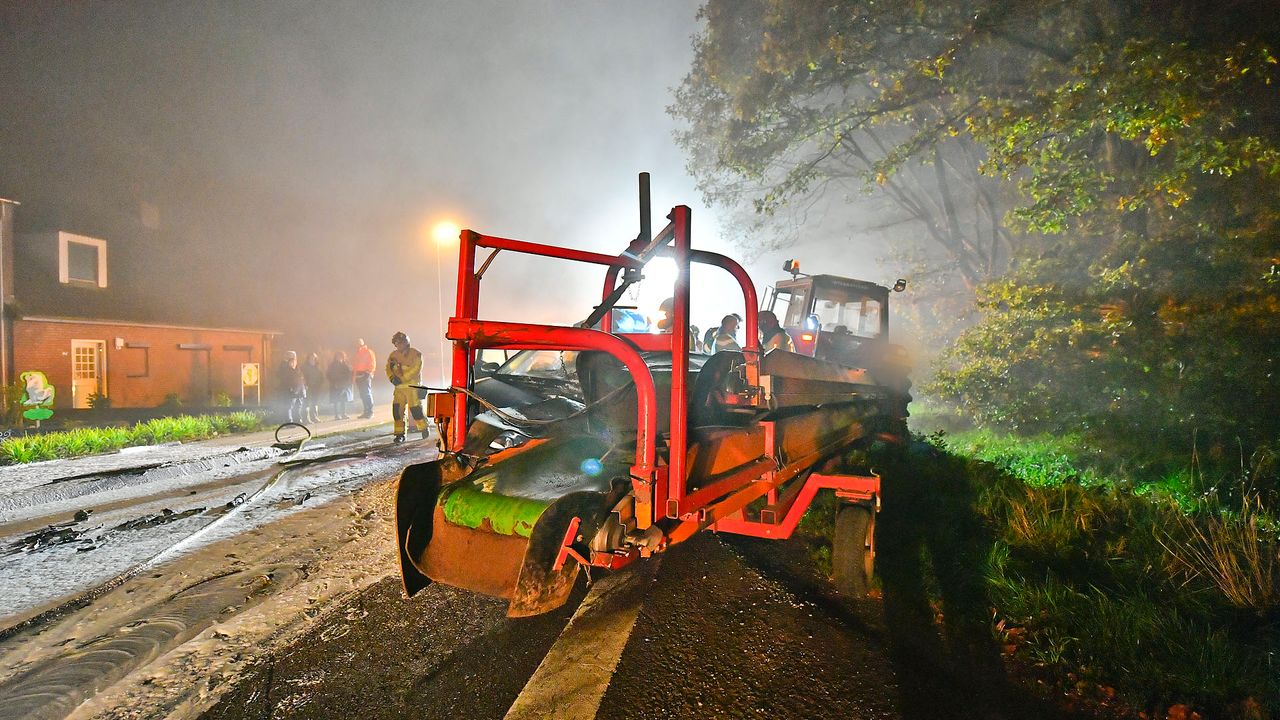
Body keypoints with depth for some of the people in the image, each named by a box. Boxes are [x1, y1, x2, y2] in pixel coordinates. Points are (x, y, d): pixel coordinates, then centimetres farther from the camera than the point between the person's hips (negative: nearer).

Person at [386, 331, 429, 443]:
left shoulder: (415, 354, -7)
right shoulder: (393, 355, 9)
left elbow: (415, 370, -16)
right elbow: (388, 368, 8)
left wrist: (402, 378, -21)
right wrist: (392, 378, -12)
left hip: (413, 387, -4)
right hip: (399, 388, 4)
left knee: (415, 409, -3)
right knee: (397, 410, -3)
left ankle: (424, 429, 19)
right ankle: (400, 434, 7)